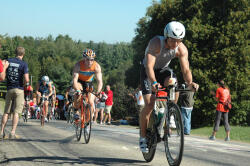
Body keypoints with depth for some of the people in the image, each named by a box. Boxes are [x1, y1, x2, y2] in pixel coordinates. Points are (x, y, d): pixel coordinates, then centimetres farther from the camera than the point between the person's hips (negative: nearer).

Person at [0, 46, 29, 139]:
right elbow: (26, 80, -14)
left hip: (9, 89, 3)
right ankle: (13, 133, -8)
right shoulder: (23, 64, -7)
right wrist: (26, 84, 6)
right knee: (16, 112, -2)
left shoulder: (8, 61, 4)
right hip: (19, 89, -3)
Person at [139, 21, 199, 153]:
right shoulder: (156, 43, -33)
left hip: (164, 70, 3)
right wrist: (153, 82, -58)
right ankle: (143, 137, -1)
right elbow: (149, 66, -41)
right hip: (148, 72, -3)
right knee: (149, 104, -17)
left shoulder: (182, 49, -21)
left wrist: (190, 82, -45)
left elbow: (186, 69, -23)